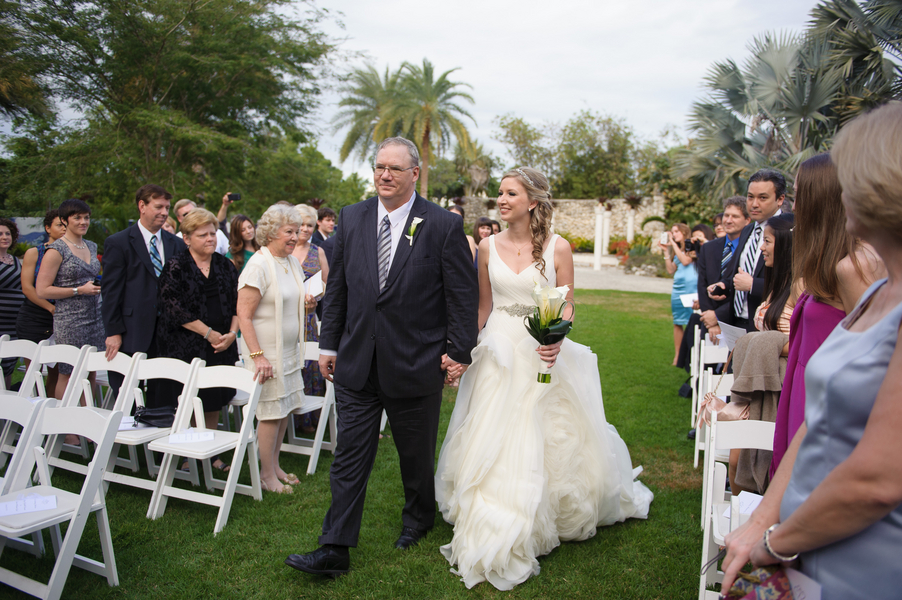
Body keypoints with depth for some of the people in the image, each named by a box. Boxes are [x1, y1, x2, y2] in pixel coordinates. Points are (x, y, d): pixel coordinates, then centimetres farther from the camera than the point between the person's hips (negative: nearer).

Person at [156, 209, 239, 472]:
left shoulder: (225, 266, 10)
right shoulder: (176, 268, -5)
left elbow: (237, 303, 9)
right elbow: (175, 308, -12)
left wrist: (231, 333, -7)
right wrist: (209, 333, -15)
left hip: (221, 346, 4)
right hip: (186, 347, -4)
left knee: (214, 402, 10)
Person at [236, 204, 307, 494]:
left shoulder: (292, 262, 10)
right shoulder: (258, 266, -15)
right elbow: (244, 315, -18)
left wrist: (306, 306, 1)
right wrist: (257, 355, -23)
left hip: (289, 350, 8)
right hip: (266, 352, -8)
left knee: (284, 410, 13)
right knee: (271, 412, -1)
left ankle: (275, 466, 27)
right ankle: (267, 475, 13)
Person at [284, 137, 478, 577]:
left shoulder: (443, 225, -7)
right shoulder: (351, 218, 5)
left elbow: (463, 294, -5)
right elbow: (337, 287, 9)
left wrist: (458, 351, -7)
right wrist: (329, 344, 8)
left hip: (416, 365, -2)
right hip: (357, 364, 3)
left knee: (416, 455, 16)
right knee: (350, 457, 6)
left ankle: (418, 519, 42)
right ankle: (335, 550, 15)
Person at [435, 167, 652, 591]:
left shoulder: (558, 247, -6)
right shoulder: (489, 247, 2)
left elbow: (567, 306, -2)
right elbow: (484, 306, 10)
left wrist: (557, 339, -21)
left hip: (542, 354, -2)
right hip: (498, 353, 2)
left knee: (545, 442, 6)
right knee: (491, 442, 6)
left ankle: (539, 522, 31)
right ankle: (494, 531, 25)